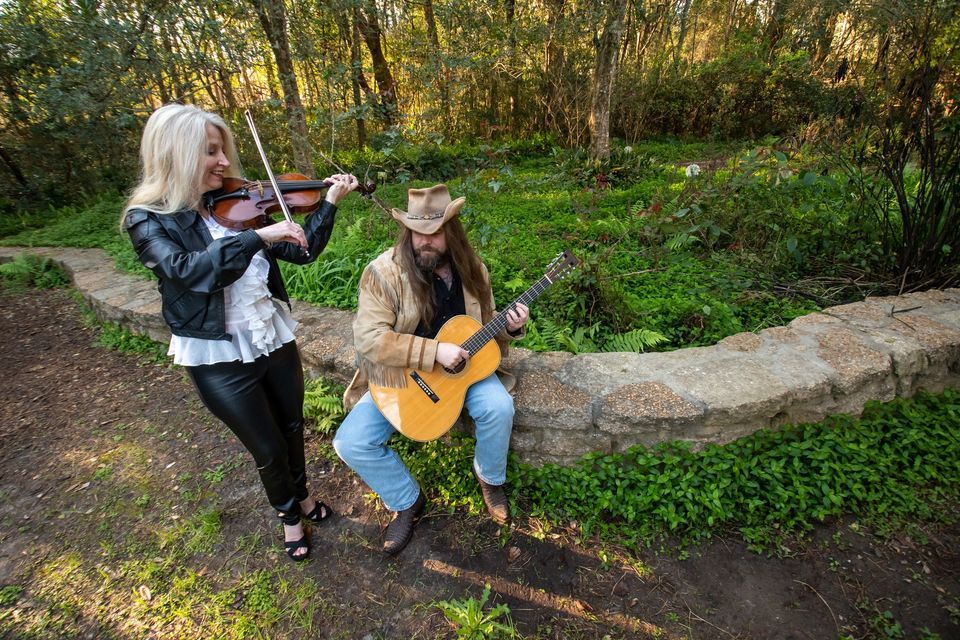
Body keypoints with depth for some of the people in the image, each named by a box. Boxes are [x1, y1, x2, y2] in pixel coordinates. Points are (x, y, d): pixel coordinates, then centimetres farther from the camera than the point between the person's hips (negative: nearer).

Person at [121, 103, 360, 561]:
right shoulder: (148, 220, -11)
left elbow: (303, 252, -2)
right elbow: (188, 270, -31)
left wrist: (330, 202, -11)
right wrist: (259, 236, -38)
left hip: (274, 340, 4)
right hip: (219, 359, -4)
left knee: (292, 428, 22)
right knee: (268, 449, 12)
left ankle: (302, 495, 51)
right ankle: (288, 514, 43)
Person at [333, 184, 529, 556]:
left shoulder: (471, 268, -4)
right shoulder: (383, 272, -18)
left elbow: (484, 324, 9)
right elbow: (369, 339, -26)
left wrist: (509, 326, -14)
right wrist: (435, 351, -30)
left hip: (461, 365, 2)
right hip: (399, 375, -1)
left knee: (499, 406, -25)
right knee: (351, 443, -16)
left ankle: (490, 478, 10)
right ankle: (407, 501, 12)